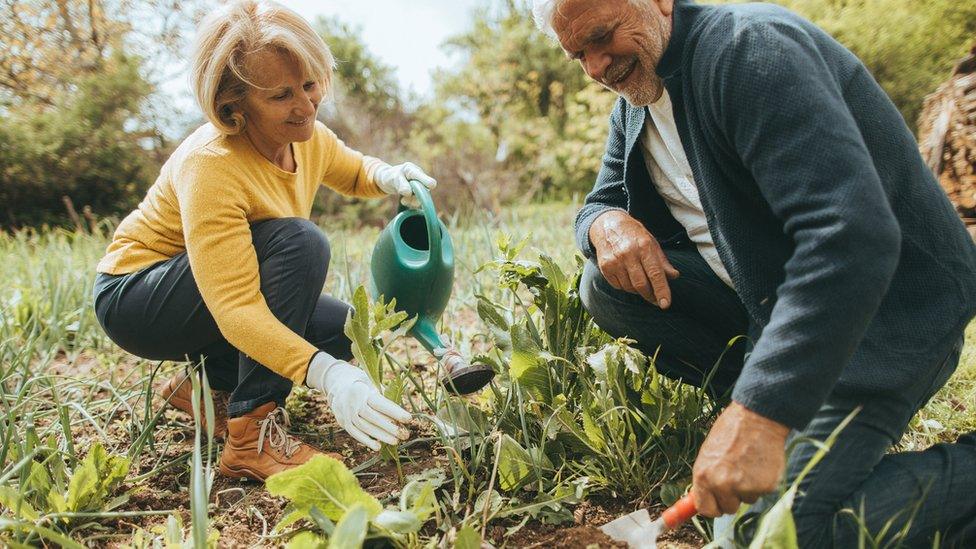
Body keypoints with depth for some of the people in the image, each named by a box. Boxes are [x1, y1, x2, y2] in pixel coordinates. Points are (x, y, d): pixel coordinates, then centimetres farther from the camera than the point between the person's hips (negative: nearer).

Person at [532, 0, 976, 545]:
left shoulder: (749, 46, -21)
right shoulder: (636, 98, 6)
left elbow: (853, 235, -32)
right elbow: (599, 203, 15)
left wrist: (759, 414, -38)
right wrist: (606, 223, -13)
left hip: (885, 305, -8)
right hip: (762, 293, 8)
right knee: (604, 287, -6)